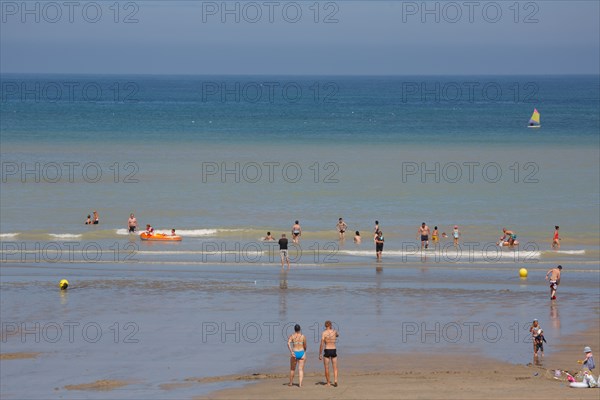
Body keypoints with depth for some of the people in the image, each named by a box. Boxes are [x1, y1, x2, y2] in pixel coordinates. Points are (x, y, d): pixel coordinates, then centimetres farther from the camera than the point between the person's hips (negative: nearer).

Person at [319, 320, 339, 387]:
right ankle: (335, 380, -12)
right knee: (335, 368, 8)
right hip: (334, 350, 3)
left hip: (327, 351, -3)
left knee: (326, 368, 8)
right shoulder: (334, 331, 3)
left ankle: (328, 382, 13)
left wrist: (320, 354, -7)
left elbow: (322, 344, -12)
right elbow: (337, 335, 31)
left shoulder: (324, 333, -8)